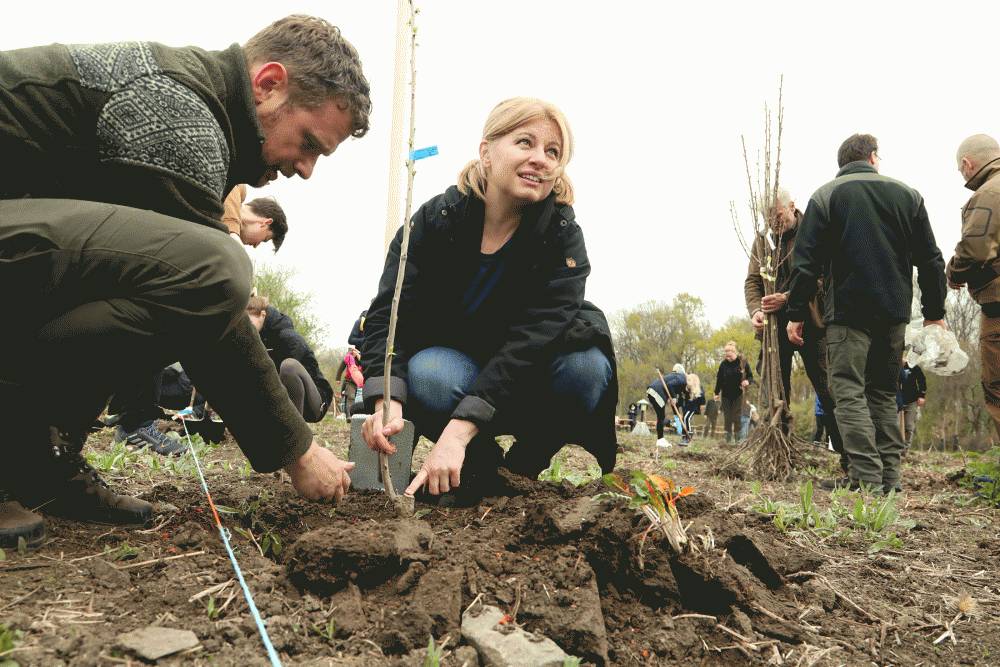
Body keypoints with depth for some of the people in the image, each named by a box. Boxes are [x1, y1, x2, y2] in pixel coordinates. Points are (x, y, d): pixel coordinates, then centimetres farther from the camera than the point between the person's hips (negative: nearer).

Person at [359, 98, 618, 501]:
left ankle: (526, 461, -2)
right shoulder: (435, 219, -14)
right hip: (453, 359, 0)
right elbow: (389, 315, -20)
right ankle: (480, 460, -4)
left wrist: (457, 431, -42)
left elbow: (534, 335, -30)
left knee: (585, 364, -31)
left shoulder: (562, 236, -17)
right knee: (426, 373, -35)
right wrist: (386, 400, -42)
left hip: (526, 381, 1)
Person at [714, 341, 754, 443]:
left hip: (738, 394, -2)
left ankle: (737, 438, 5)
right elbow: (719, 379, 5)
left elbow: (750, 376, 0)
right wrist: (717, 393, 6)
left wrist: (747, 381, -22)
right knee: (727, 417, 3)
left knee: (737, 417, 0)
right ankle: (728, 438, 8)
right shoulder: (723, 364, -3)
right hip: (726, 394, 2)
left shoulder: (743, 362, -7)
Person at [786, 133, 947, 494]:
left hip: (848, 310, -4)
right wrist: (935, 312, 16)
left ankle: (865, 475, -13)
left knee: (849, 391, -4)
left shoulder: (825, 196, 2)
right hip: (894, 311, 4)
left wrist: (796, 312, -1)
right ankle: (889, 475, 9)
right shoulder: (907, 194, 12)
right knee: (884, 392, 12)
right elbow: (930, 259, 11)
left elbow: (806, 261, -5)